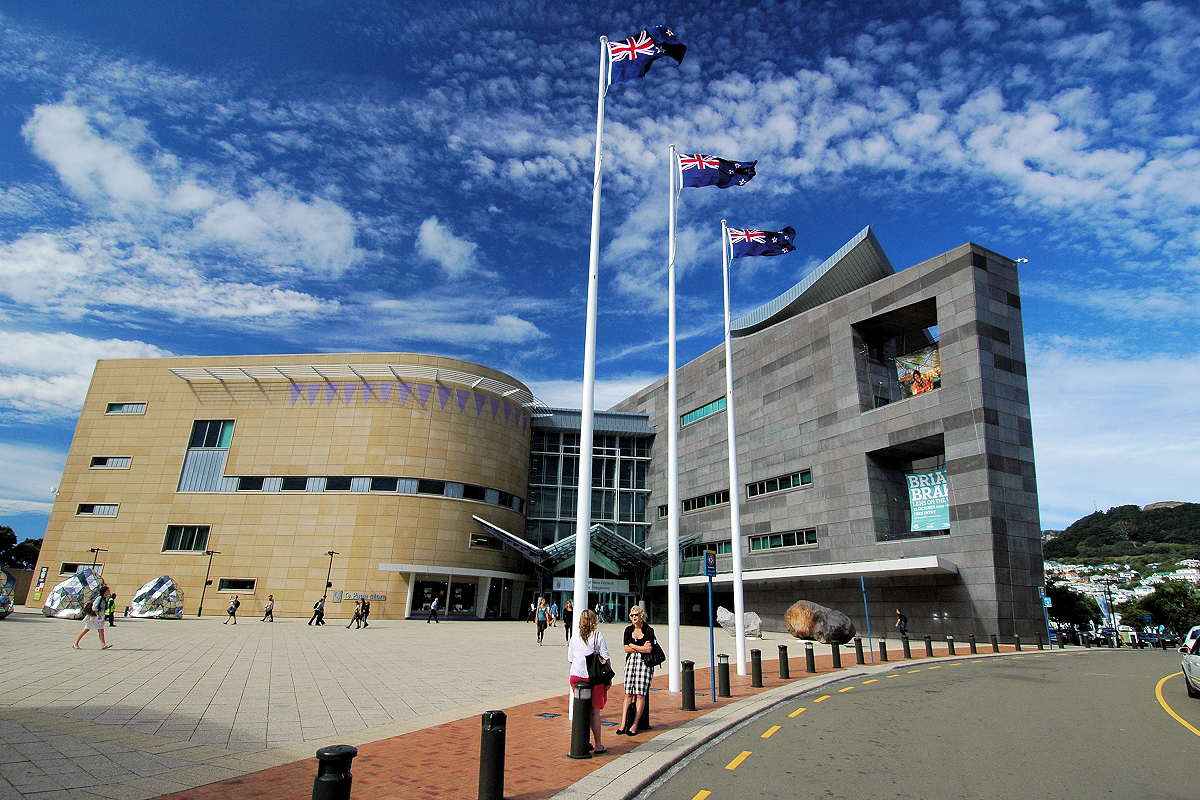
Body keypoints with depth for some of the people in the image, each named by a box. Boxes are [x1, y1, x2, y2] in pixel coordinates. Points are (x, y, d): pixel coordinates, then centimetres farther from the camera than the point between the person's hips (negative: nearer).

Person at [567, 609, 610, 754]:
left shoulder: (574, 638, 4)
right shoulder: (598, 636, -5)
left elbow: (570, 660, 11)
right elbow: (605, 659, -5)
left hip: (576, 677, 3)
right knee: (595, 710, 4)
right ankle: (598, 745, 9)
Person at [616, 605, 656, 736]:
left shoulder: (649, 630, -4)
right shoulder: (628, 630, 8)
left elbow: (649, 649, -13)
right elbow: (626, 648, 3)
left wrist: (633, 646, -4)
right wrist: (641, 648, -6)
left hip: (645, 662, -3)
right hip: (631, 661, 3)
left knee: (640, 695, -4)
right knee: (628, 694, 0)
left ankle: (634, 725, 3)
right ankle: (623, 724, 1)